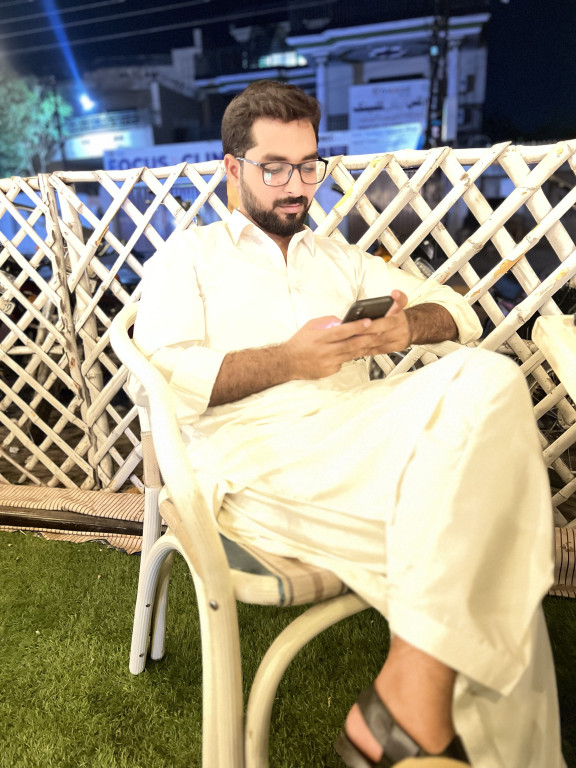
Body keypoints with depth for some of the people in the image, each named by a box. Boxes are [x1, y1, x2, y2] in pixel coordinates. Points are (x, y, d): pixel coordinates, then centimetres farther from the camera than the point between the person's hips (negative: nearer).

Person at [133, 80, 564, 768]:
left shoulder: (338, 258, 28)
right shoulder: (187, 256, 15)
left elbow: (459, 312, 23)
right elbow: (165, 377, -3)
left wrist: (407, 327, 0)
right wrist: (289, 359, -10)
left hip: (357, 434, 5)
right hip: (255, 463, -5)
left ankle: (411, 696, -23)